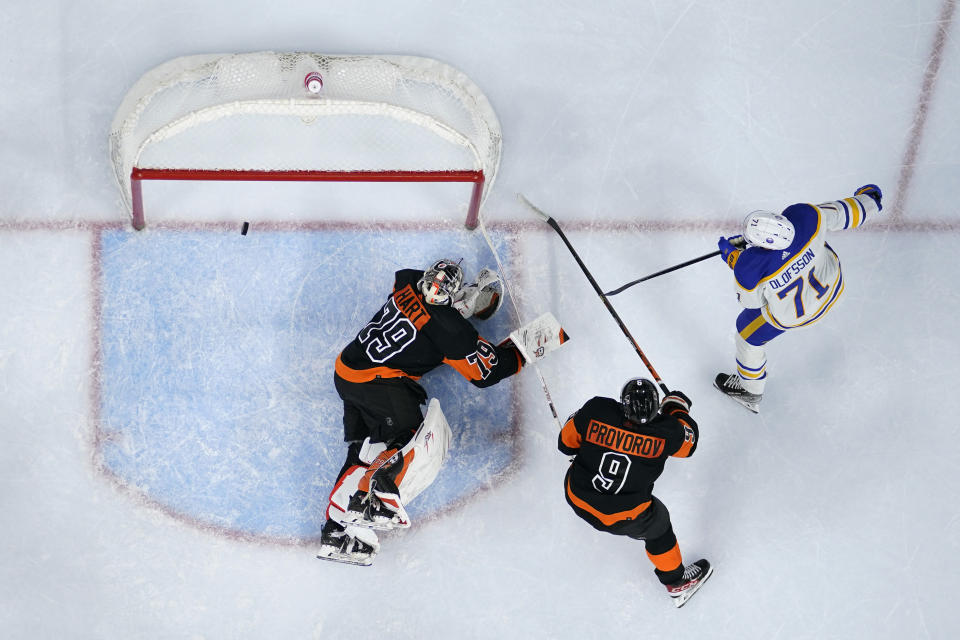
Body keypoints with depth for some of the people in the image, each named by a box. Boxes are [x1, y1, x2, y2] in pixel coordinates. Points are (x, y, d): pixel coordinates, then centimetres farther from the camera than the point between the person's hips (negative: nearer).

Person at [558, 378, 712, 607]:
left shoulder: (595, 411, -24)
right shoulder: (665, 433, -26)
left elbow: (567, 442, -7)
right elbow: (689, 440, -2)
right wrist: (676, 406, 13)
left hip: (578, 498, 3)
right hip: (623, 516, -3)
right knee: (657, 527, 26)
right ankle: (676, 581, 46)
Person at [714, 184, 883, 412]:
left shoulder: (750, 269, -40)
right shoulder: (804, 215, -35)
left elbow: (751, 301, -17)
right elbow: (843, 214, -15)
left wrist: (733, 258, -7)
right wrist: (866, 198, 7)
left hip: (794, 314, -3)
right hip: (832, 282, 3)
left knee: (748, 333, 24)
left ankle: (750, 390, 48)